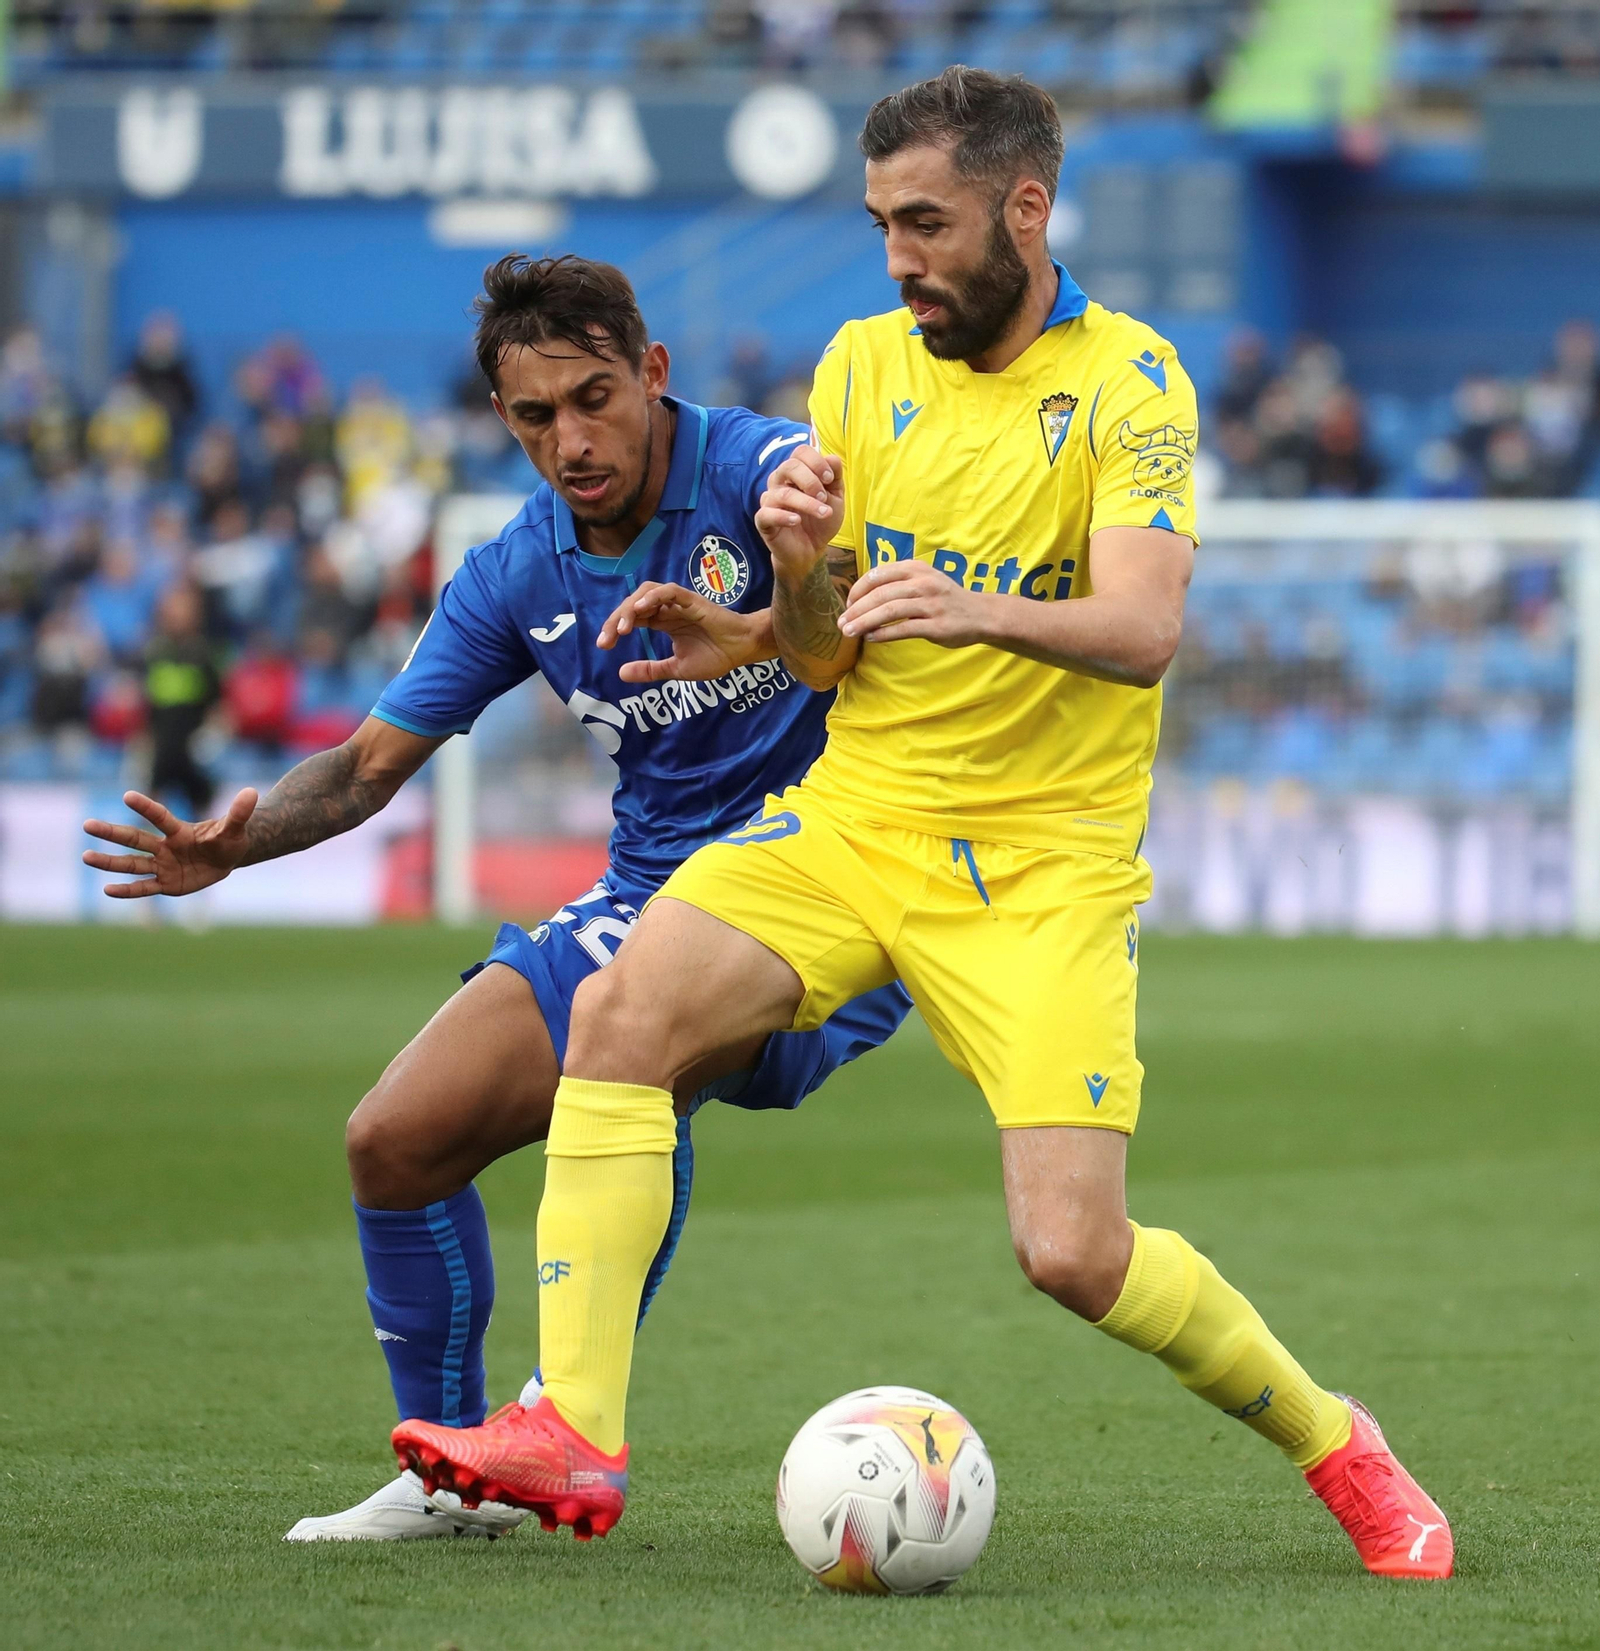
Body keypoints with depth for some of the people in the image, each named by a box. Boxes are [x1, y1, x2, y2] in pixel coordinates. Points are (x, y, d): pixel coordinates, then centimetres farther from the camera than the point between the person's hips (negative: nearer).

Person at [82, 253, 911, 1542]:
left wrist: (758, 635, -56)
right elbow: (374, 760, 7)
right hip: (649, 897, 7)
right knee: (397, 1139, -3)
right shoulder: (516, 576, 4)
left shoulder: (759, 472, -15)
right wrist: (239, 841, -13)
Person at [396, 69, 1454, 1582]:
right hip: (854, 815, 4)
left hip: (1044, 863, -4)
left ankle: (1330, 1445, 11)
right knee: (623, 1007, -23)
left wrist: (982, 612, -42)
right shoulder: (865, 364, 7)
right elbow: (818, 662, 9)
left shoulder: (1127, 383, -8)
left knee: (1073, 1251, -15)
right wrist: (800, 566, -15)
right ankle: (573, 1433, -24)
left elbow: (1143, 628, -22)